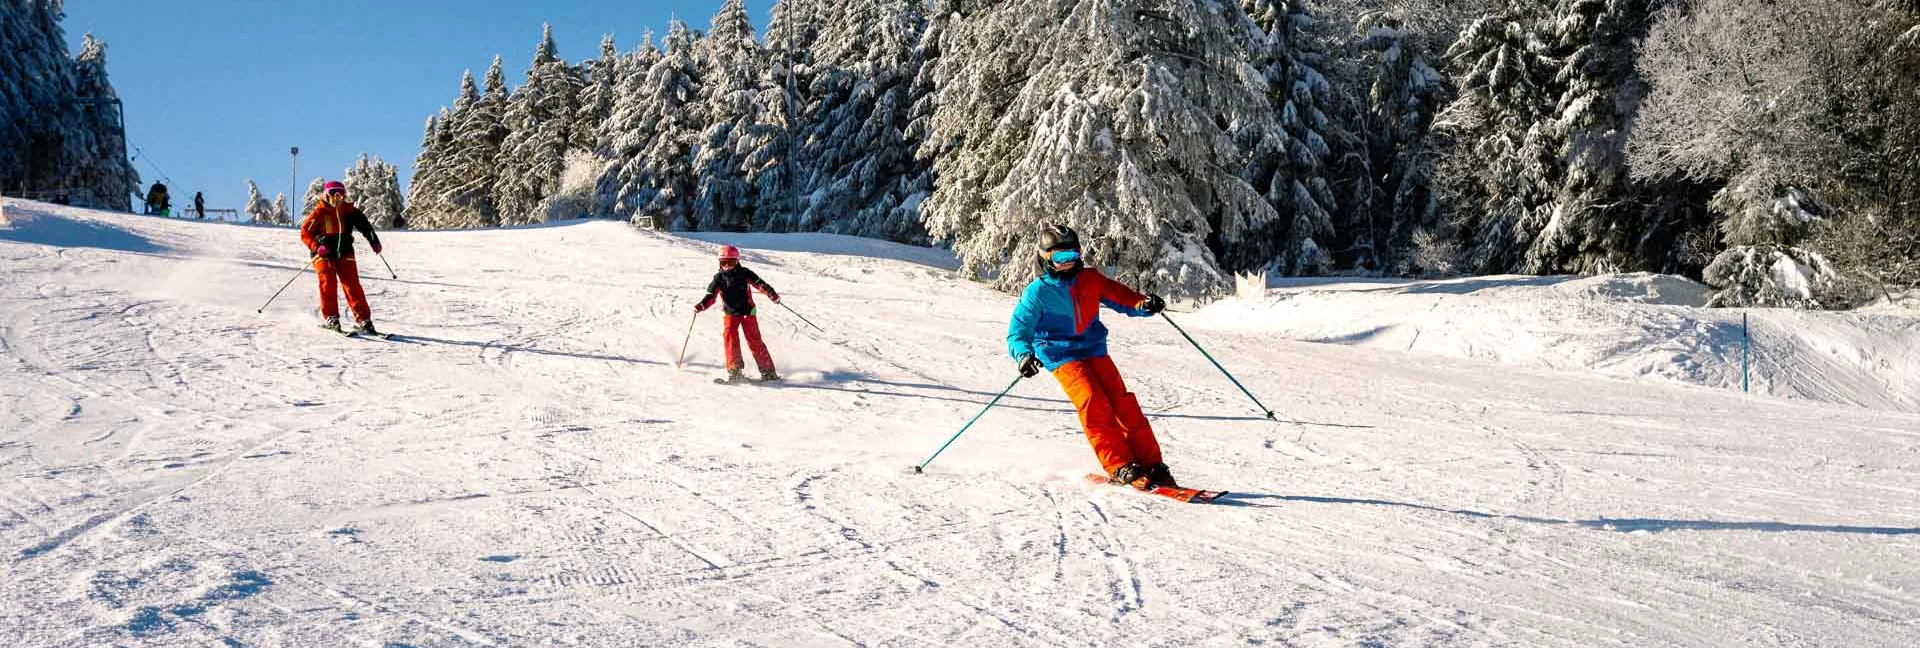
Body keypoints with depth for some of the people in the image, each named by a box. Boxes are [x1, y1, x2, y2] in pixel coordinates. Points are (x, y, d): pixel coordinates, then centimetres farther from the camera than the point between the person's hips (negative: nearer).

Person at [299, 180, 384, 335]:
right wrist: (317, 247, -21)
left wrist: (373, 240, -1)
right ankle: (331, 318, -10)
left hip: (344, 253, 2)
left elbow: (364, 225, 14)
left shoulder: (349, 211, 4)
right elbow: (305, 233, -5)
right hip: (324, 254, -2)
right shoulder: (319, 213, -5)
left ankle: (362, 319, -8)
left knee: (352, 284, -7)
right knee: (328, 282, -17)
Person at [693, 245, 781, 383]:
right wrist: (702, 305, -20)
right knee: (730, 337, -18)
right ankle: (734, 370, -14)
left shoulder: (744, 273, -3)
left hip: (747, 312, -2)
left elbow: (759, 283, -8)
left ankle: (767, 370, 1)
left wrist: (772, 294, -23)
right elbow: (711, 295, -2)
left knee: (754, 340, -6)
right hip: (730, 313, 2)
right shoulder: (719, 277, 2)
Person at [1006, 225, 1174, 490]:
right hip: (1062, 357, -3)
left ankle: (1152, 465, -7)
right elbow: (1019, 331, -10)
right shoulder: (1037, 292, -5)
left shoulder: (1090, 279, 5)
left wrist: (1144, 304, -17)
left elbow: (1119, 295, 5)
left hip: (1094, 350, 3)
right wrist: (1024, 355, -30)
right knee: (1093, 404, -23)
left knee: (1123, 402, -10)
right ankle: (1120, 467, -20)